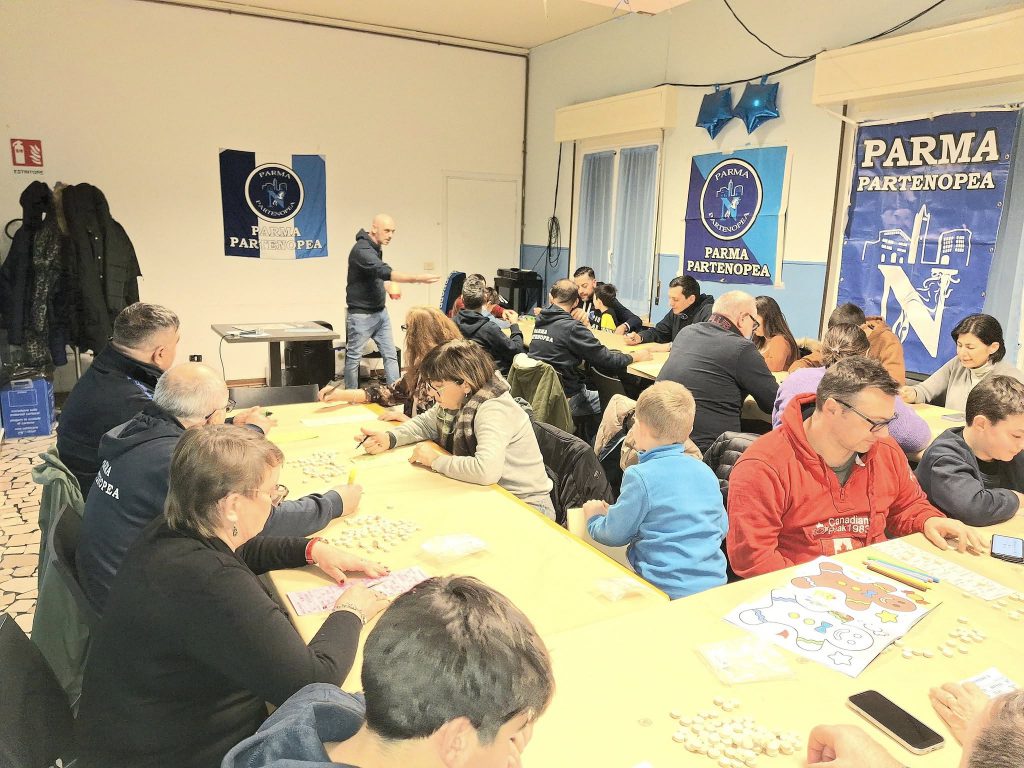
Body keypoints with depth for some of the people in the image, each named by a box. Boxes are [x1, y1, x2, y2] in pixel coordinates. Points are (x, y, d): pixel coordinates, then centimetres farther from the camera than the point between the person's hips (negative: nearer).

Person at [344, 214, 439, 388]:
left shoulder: (375, 247, 8)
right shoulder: (362, 250, -21)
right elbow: (385, 273, -36)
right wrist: (418, 278, -43)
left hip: (380, 312, 8)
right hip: (361, 315, -8)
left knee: (391, 355, 5)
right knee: (354, 357, 5)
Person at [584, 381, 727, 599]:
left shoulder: (640, 477, -14)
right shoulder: (706, 471, 5)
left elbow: (614, 535, -4)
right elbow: (722, 528, 16)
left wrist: (594, 518, 19)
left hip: (668, 591, -7)